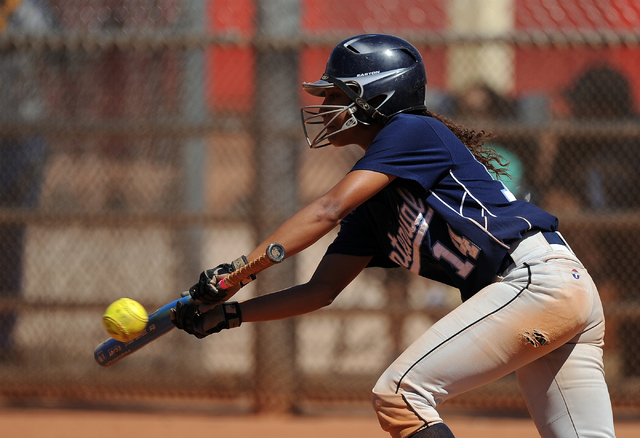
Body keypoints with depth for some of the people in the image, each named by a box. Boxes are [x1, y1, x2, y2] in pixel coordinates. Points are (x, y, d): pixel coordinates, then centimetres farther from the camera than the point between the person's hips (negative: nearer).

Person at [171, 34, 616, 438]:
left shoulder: (413, 132, -4)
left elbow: (329, 209, -15)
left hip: (539, 278, -9)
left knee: (399, 393, -13)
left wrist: (237, 270, -20)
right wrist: (229, 313, 8)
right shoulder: (373, 205, 22)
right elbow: (321, 289, 20)